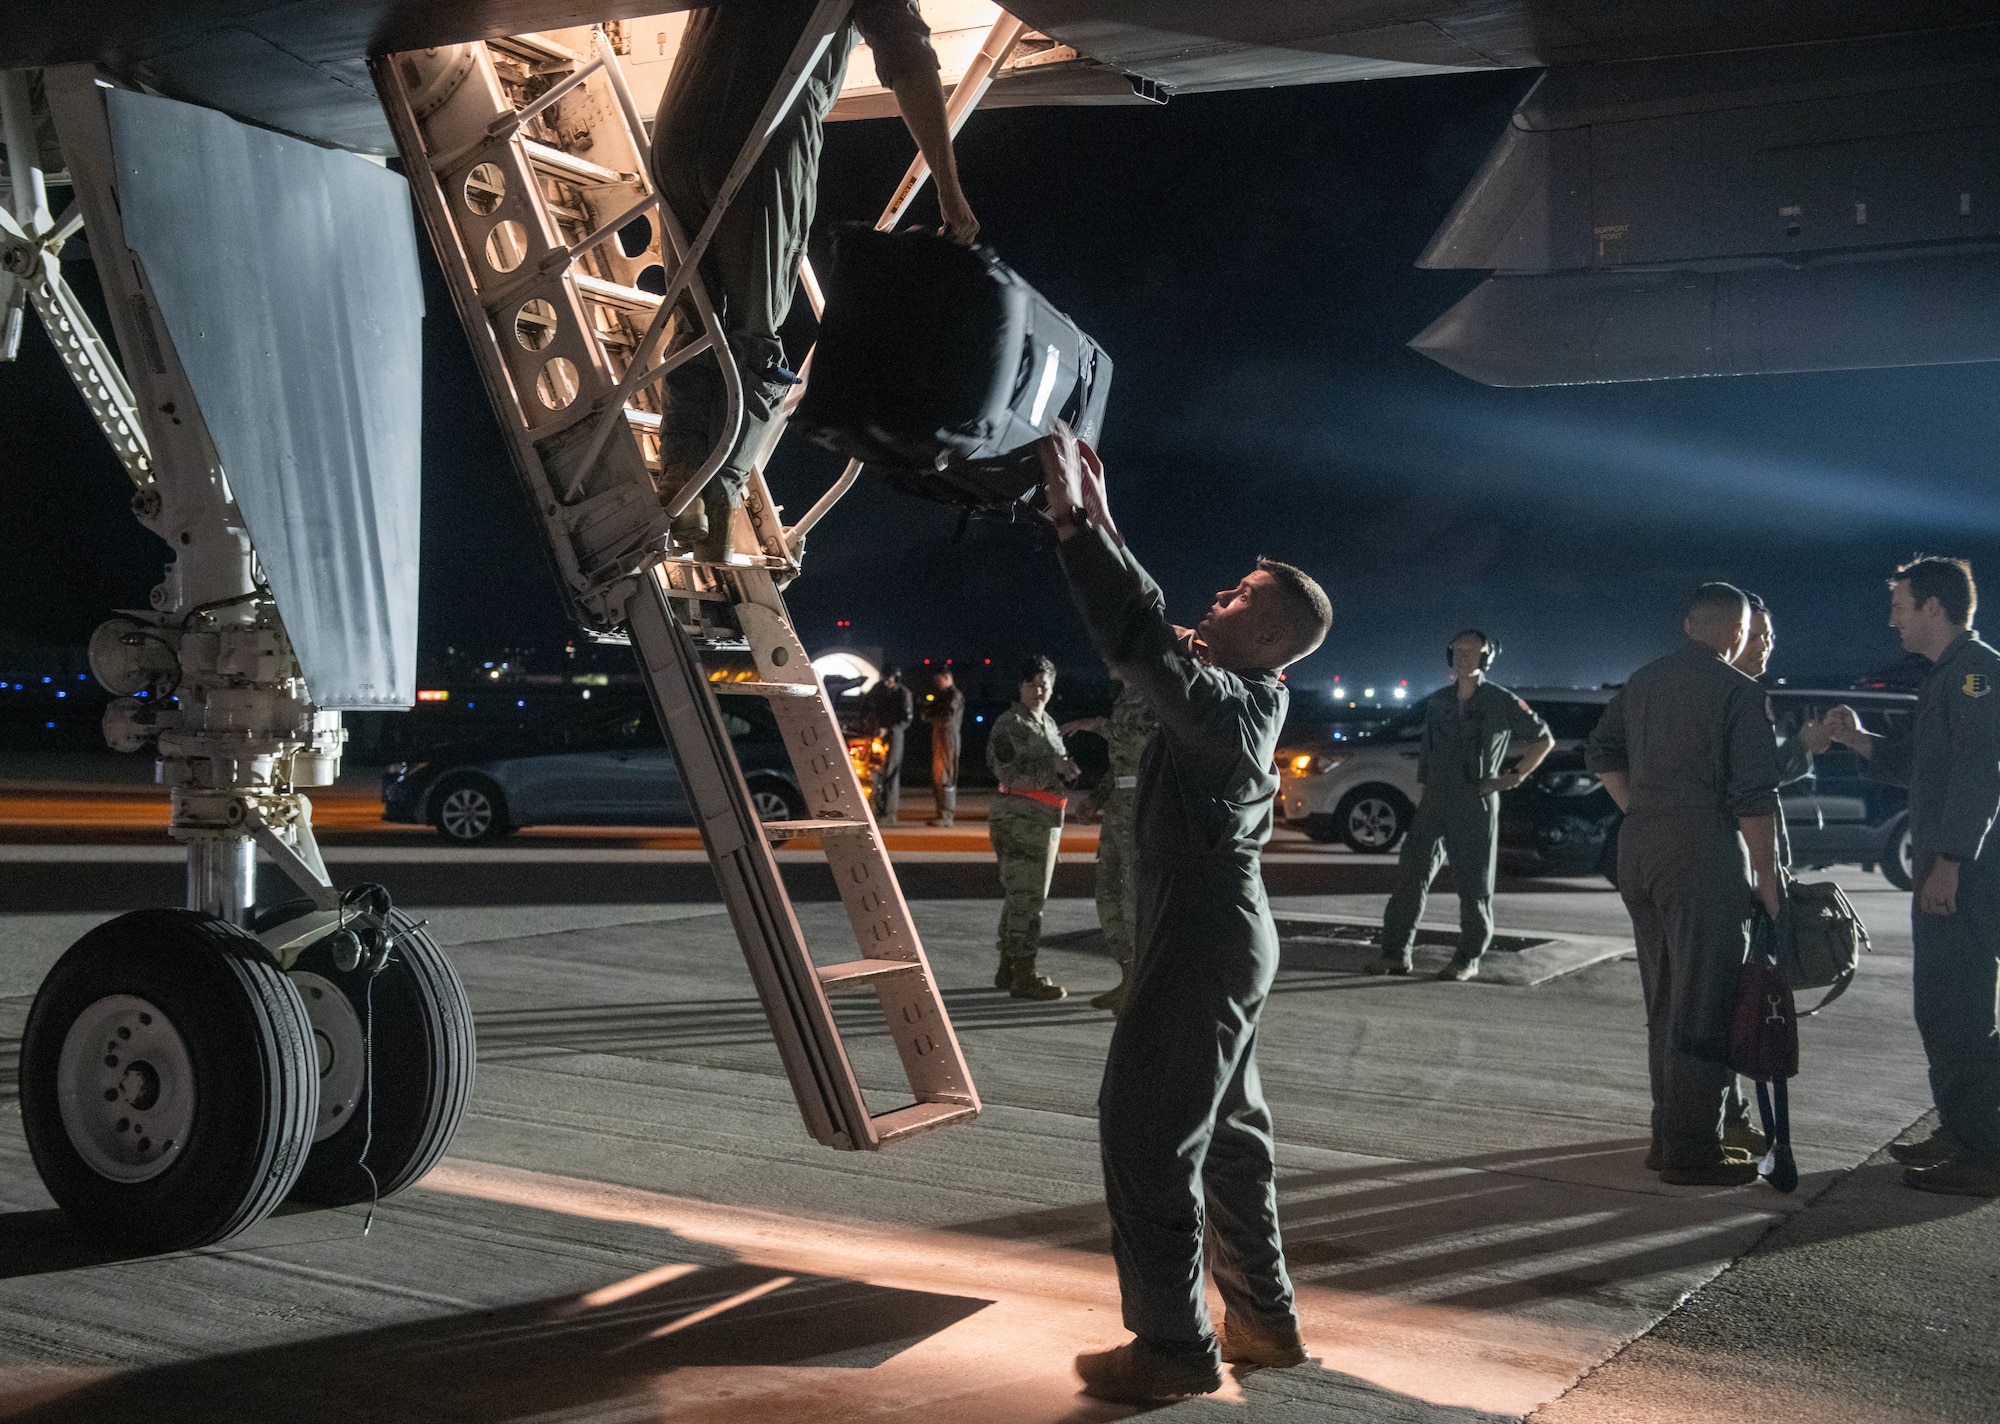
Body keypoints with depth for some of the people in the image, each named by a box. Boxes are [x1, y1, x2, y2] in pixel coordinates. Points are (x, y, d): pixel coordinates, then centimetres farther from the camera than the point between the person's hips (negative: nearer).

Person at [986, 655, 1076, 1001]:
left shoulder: (1048, 723, 18)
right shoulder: (1010, 724, -9)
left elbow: (1056, 771, 25)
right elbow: (1009, 773, -17)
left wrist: (1067, 770, 3)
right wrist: (1053, 767, -17)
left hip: (1045, 817, 9)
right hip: (1020, 817, -9)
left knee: (1019, 895, 14)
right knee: (1026, 896, -10)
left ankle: (1008, 968, 23)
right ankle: (1023, 976, -8)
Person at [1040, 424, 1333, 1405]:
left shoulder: (1228, 703, -20)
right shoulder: (1233, 685, 7)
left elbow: (1140, 640, -30)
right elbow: (1152, 627, 17)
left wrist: (1073, 520, -28)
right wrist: (1099, 521, 10)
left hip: (1202, 938, -10)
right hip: (1223, 931, 10)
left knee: (1147, 1131, -4)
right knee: (1227, 1129, 17)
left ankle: (1174, 1345, 2)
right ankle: (1263, 1320, 26)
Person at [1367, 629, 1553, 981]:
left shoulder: (1502, 703, -2)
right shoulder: (1436, 701, 11)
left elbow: (1544, 739, 6)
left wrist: (1516, 776, -1)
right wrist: (1425, 782, 12)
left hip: (1477, 803, -4)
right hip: (1435, 800, 4)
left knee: (1474, 884, 1)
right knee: (1411, 873, -4)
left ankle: (1468, 959, 11)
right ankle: (1396, 952, -2)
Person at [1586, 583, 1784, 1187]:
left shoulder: (1642, 682, 13)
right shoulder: (1738, 691, -8)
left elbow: (1601, 753, 16)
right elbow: (1755, 796, -11)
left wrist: (1640, 812, 14)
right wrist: (1767, 879, -5)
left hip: (1640, 845, 7)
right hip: (1704, 850, -7)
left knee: (1664, 1002, 15)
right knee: (1703, 1007, -1)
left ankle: (1669, 1135, 22)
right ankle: (1692, 1150, 1)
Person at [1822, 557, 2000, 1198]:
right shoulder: (1946, 676, 20)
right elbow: (1916, 766, 26)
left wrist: (1949, 863, -25)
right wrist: (1859, 739, 11)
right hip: (1945, 871, 11)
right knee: (1940, 1008, 17)